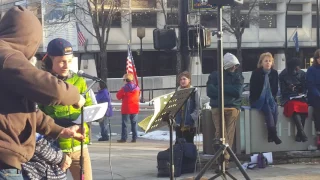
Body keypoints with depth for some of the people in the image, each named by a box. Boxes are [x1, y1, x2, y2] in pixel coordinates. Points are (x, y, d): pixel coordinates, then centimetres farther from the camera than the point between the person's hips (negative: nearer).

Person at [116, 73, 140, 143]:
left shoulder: (124, 88, -12)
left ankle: (124, 138, -2)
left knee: (124, 123, 1)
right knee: (134, 123, 9)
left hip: (126, 109, -5)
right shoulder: (137, 88, 4)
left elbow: (118, 96, -5)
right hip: (135, 108, 5)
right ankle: (134, 138, 7)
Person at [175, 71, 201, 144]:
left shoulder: (194, 91, -4)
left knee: (189, 143, 2)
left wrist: (192, 117, -19)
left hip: (190, 125, -5)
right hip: (179, 124, 5)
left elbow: (198, 108, -8)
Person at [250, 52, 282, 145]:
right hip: (257, 100, -4)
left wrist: (272, 98, -1)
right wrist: (261, 99, -12)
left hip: (270, 99, 4)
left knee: (275, 109, -27)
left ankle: (270, 135, -23)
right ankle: (273, 134, -34)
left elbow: (275, 88, 13)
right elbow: (252, 89, -6)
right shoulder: (256, 73, -5)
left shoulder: (274, 73, 6)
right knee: (268, 110, -31)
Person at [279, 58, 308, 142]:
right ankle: (302, 133, -43)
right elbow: (283, 91, 1)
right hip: (289, 99, -2)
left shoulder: (302, 74, 9)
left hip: (300, 98, 2)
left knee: (304, 106, -33)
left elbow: (305, 88, 12)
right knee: (293, 106, -37)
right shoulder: (283, 75, 2)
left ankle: (299, 134, -28)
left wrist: (302, 93, -7)